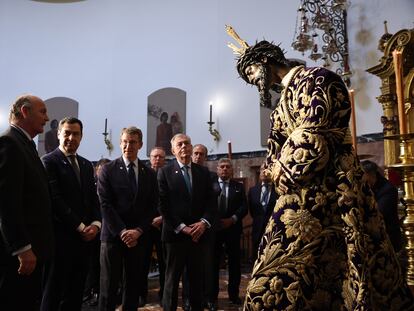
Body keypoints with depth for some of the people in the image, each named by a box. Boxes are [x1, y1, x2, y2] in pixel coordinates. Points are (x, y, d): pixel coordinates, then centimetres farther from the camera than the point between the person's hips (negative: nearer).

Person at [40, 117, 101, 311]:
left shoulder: (87, 165, 16)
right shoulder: (49, 161, -6)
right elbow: (55, 200, -14)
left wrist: (95, 224, -3)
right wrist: (80, 227, -13)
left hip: (85, 238, 6)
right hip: (61, 237, -6)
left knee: (75, 294, 13)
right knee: (53, 293, 5)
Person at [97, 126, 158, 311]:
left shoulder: (150, 174, 8)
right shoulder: (108, 170, -1)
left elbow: (152, 207, 5)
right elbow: (105, 204, -7)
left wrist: (138, 231, -9)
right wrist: (122, 231, -14)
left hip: (138, 237, 3)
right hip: (113, 235, -3)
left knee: (133, 285, 10)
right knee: (109, 287, 3)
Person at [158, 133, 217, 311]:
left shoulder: (203, 172, 9)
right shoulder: (165, 172, -1)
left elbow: (211, 201, 6)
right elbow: (163, 205, -6)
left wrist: (204, 222, -10)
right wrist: (181, 227, -13)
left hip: (198, 233, 3)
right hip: (175, 234, -3)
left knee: (197, 280, 11)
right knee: (172, 280, 8)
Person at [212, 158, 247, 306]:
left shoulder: (239, 186, 10)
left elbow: (244, 207, 1)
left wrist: (232, 219, -12)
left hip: (233, 228, 1)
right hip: (213, 228, -1)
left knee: (234, 262, 7)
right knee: (213, 262, 5)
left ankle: (234, 294, 20)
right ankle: (212, 294, 17)